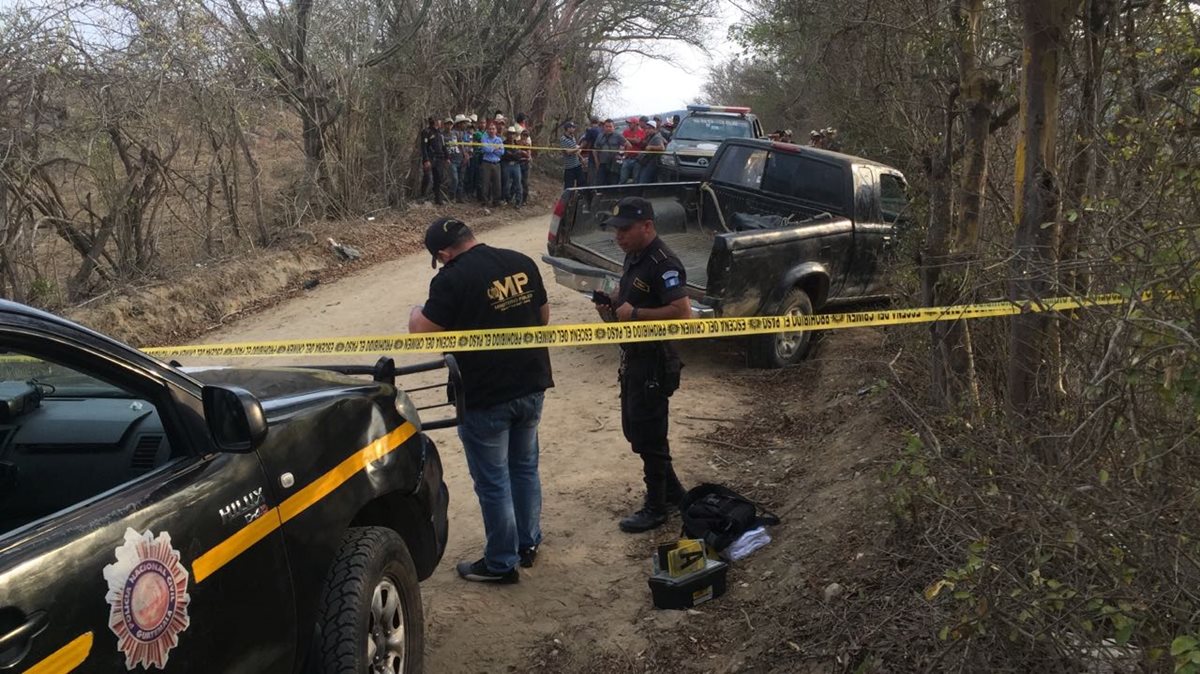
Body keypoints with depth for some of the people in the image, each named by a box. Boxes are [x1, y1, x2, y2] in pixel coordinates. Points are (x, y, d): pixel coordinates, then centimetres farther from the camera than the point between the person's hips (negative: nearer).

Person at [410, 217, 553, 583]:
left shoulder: (452, 279, -18)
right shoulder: (522, 263, 2)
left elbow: (422, 331, -13)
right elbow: (543, 315, 13)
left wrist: (415, 314, 9)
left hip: (486, 397, -6)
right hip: (531, 386, 7)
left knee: (493, 482, 7)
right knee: (525, 468, 22)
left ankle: (501, 563, 19)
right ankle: (528, 544, 35)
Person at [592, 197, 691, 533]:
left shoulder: (663, 264, -21)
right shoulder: (633, 256, 9)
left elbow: (682, 311, -29)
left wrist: (635, 313, -25)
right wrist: (612, 306, 3)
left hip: (655, 360, -10)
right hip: (633, 355, 10)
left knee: (648, 434, 0)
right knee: (634, 427, 18)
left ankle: (656, 508, 16)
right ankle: (672, 491, 33)